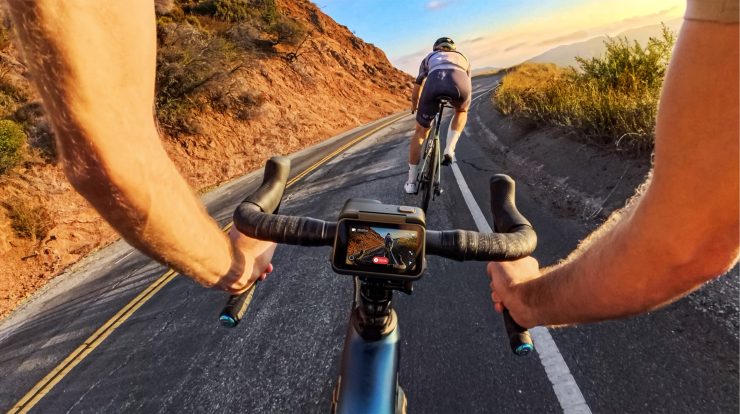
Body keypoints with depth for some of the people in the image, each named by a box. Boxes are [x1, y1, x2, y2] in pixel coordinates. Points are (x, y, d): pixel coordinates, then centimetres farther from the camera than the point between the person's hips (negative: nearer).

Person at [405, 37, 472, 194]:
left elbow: (417, 87, 45)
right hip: (460, 81, 1)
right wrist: (463, 106, 71)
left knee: (421, 131, 17)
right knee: (461, 111, 36)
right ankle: (449, 149, 15)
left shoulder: (429, 57, 41)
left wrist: (414, 106, 64)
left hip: (434, 81, 0)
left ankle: (411, 182, 17)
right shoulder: (462, 58, 43)